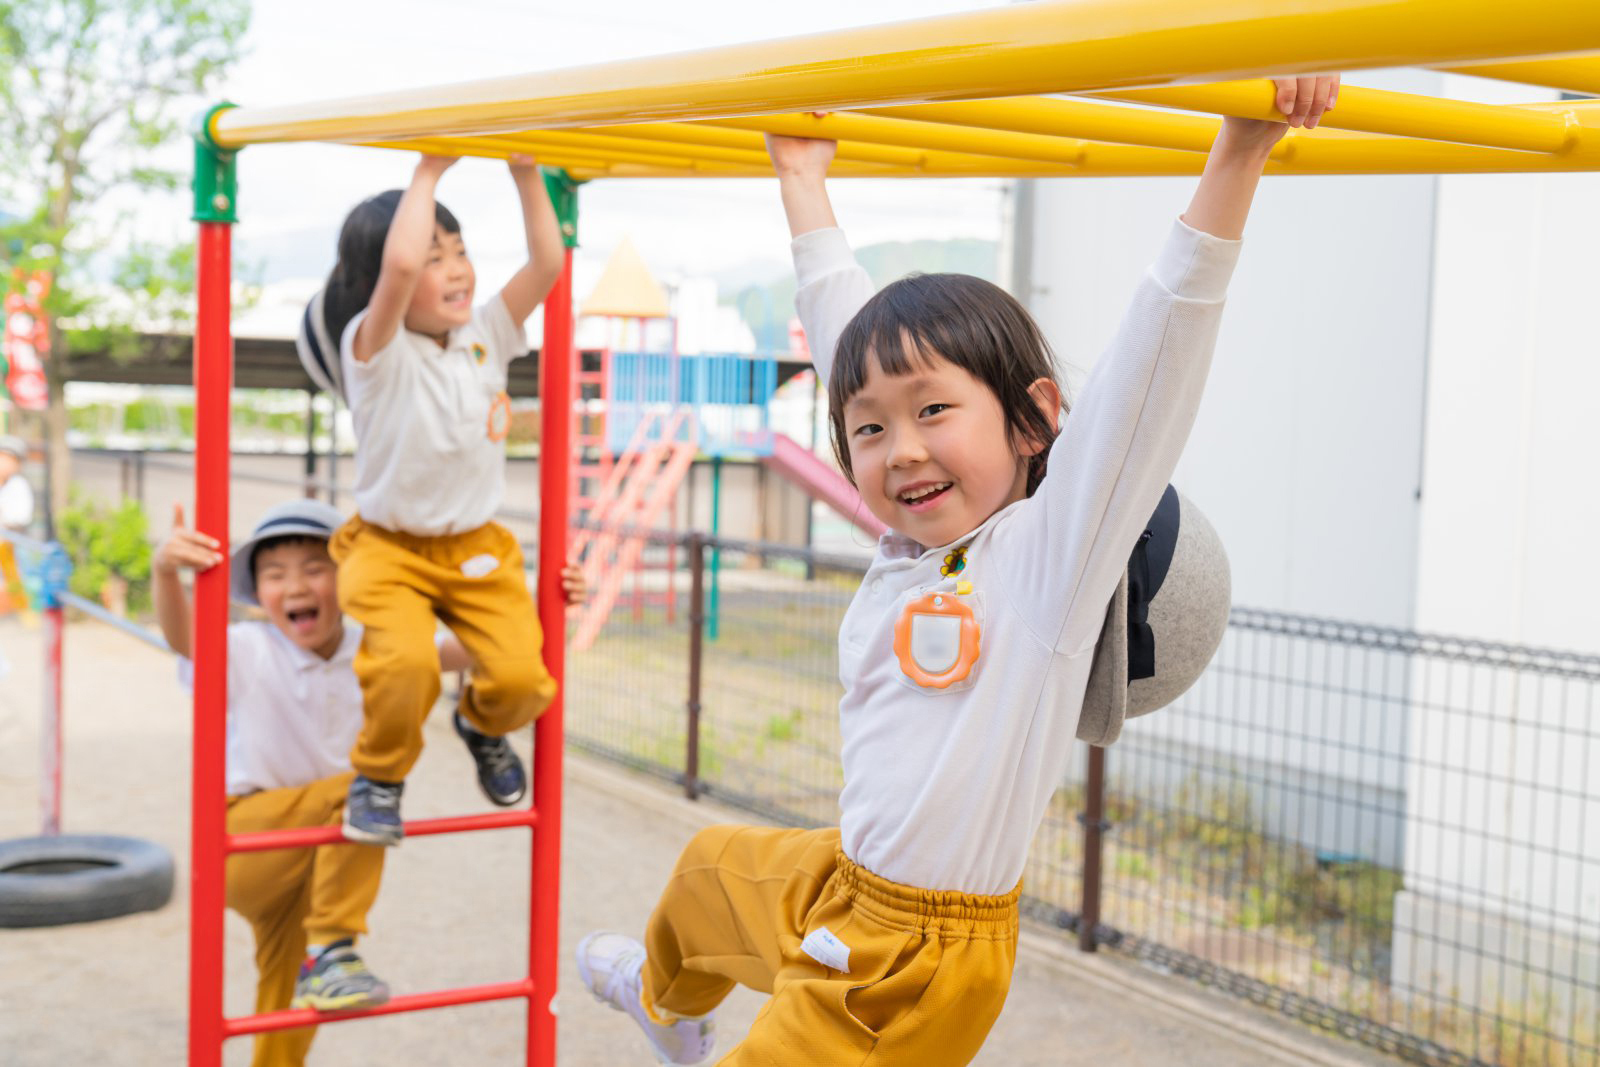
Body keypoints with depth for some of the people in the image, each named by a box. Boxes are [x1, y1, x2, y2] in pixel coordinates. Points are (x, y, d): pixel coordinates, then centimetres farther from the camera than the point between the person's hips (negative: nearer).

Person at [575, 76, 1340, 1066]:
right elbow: (848, 328, 8)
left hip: (918, 957, -9)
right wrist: (805, 181, 15)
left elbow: (1160, 346, -31)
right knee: (709, 871, 34)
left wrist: (1238, 154, -40)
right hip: (840, 882, 9)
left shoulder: (1054, 542, -20)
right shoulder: (911, 539, -3)